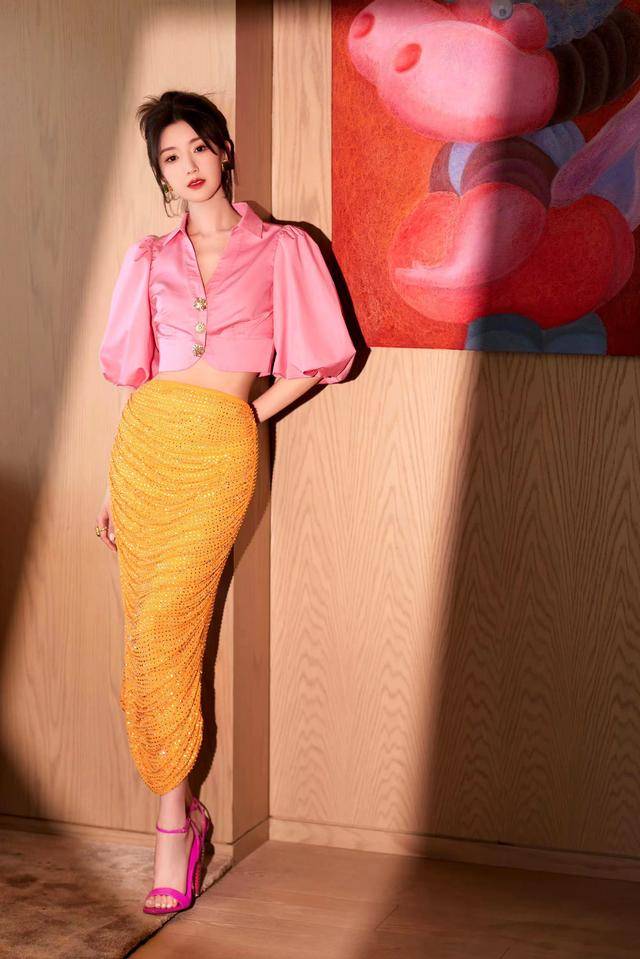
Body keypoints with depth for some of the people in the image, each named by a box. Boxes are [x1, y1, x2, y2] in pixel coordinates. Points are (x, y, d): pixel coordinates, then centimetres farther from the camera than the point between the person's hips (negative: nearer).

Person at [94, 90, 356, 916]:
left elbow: (321, 354, 6)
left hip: (220, 446, -4)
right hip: (144, 440, 4)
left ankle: (172, 816, -2)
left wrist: (252, 411, 2)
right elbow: (133, 373, 14)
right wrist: (111, 480, 11)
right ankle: (182, 813, 12)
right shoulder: (151, 259, 14)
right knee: (151, 639, 1)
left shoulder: (281, 249, 6)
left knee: (162, 632, -14)